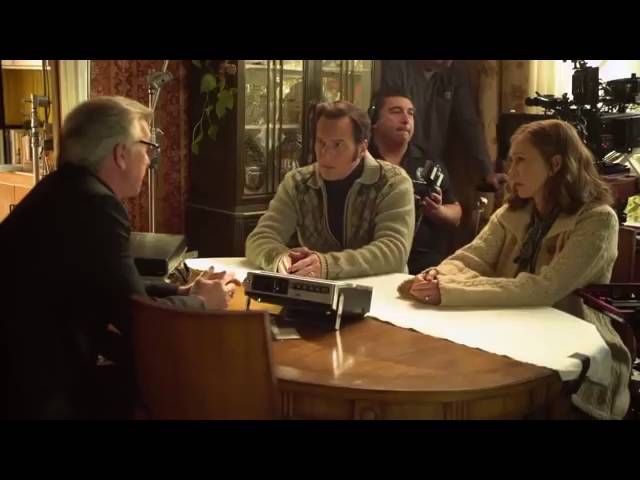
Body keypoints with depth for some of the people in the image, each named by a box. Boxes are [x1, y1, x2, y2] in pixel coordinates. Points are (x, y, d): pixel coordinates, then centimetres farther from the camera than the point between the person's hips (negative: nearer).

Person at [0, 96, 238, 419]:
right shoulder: (94, 204, -22)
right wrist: (201, 303, 0)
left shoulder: (66, 191, 7)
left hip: (29, 373, 9)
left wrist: (182, 293, 14)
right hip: (48, 394, -9)